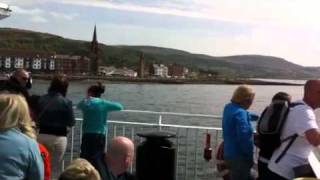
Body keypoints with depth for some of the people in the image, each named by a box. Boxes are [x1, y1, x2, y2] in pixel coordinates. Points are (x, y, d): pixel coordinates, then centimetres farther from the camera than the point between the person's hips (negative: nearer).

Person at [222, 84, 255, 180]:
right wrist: (250, 156, -18)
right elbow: (244, 137, -27)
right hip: (239, 156, -9)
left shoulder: (228, 107, 7)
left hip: (229, 153, 9)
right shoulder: (240, 113, -23)